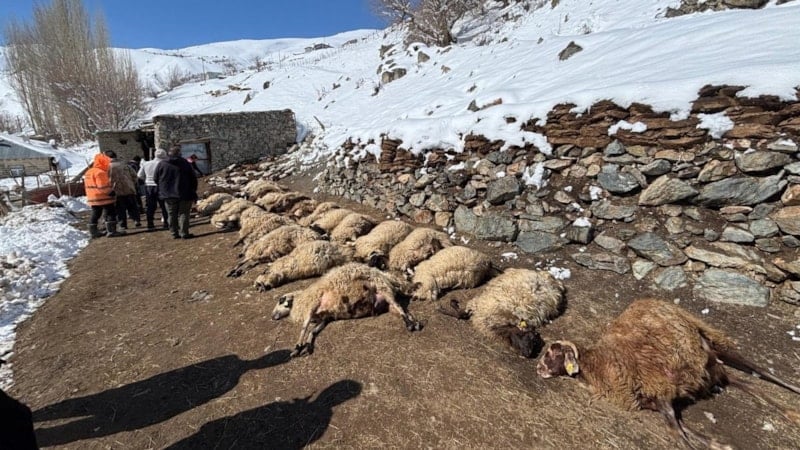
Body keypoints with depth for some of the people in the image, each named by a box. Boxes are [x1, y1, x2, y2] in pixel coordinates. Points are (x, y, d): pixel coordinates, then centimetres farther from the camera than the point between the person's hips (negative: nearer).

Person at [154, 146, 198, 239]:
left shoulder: (161, 164, 2)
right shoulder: (185, 163, -4)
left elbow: (156, 179, 6)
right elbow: (193, 179, -3)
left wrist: (163, 189, 19)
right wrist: (193, 192, 6)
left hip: (168, 194, 3)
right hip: (184, 194, -2)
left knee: (172, 215, 12)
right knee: (183, 214, 3)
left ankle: (174, 233, 14)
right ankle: (184, 233, 1)